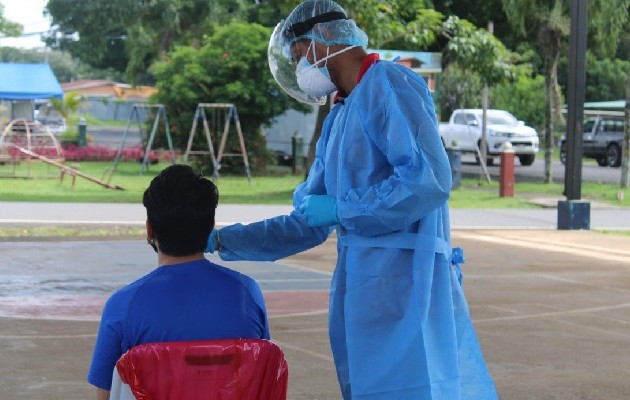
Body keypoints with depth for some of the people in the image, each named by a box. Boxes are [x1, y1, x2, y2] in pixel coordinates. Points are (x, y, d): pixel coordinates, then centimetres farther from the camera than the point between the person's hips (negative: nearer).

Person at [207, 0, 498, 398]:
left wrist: (339, 209, -10)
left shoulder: (389, 84, -7)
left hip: (402, 280, -9)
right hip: (362, 284, 9)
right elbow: (308, 226, 23)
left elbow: (429, 181, -19)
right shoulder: (338, 120, 19)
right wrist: (221, 241, 18)